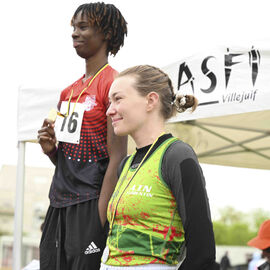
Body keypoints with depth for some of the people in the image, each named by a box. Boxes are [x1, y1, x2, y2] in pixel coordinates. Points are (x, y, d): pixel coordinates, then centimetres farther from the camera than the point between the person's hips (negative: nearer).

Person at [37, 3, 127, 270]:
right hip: (59, 204, 8)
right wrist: (51, 148, 1)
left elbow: (117, 159, -14)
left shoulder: (112, 83, -8)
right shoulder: (69, 91, 17)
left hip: (90, 204, -8)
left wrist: (98, 221, -19)